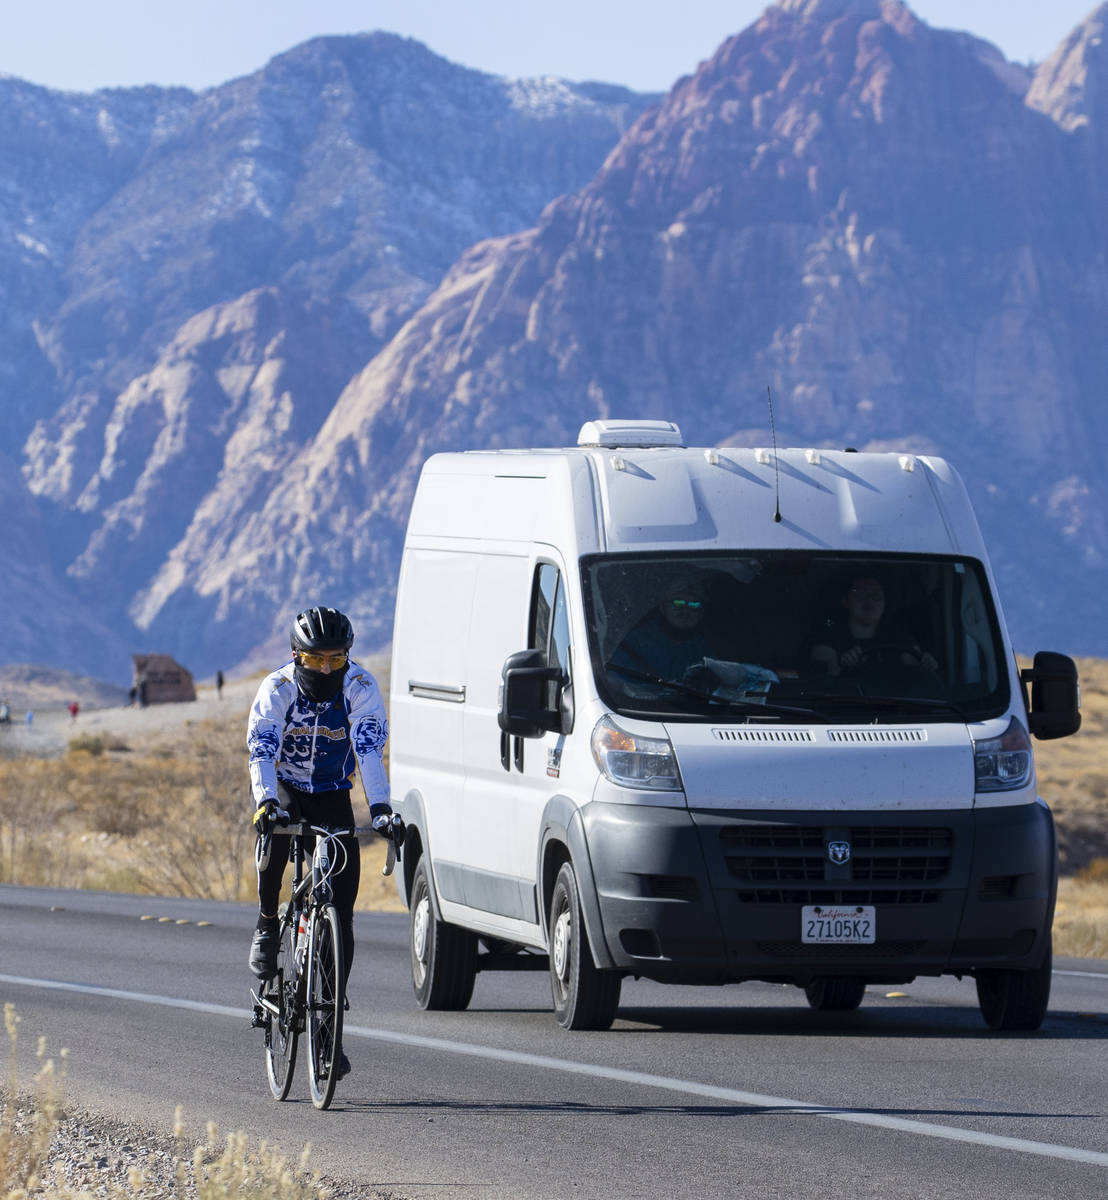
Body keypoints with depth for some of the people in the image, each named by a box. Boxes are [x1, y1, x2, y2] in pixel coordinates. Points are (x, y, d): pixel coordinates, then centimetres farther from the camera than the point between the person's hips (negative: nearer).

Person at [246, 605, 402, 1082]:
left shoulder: (361, 688, -17)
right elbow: (261, 750, -30)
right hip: (284, 791, -1)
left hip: (333, 797, 1)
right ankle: (267, 926, -9)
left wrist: (379, 808, -43)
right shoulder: (277, 688, -19)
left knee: (341, 913, -7)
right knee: (273, 840, -38)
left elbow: (370, 750, -28)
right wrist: (266, 802, -48)